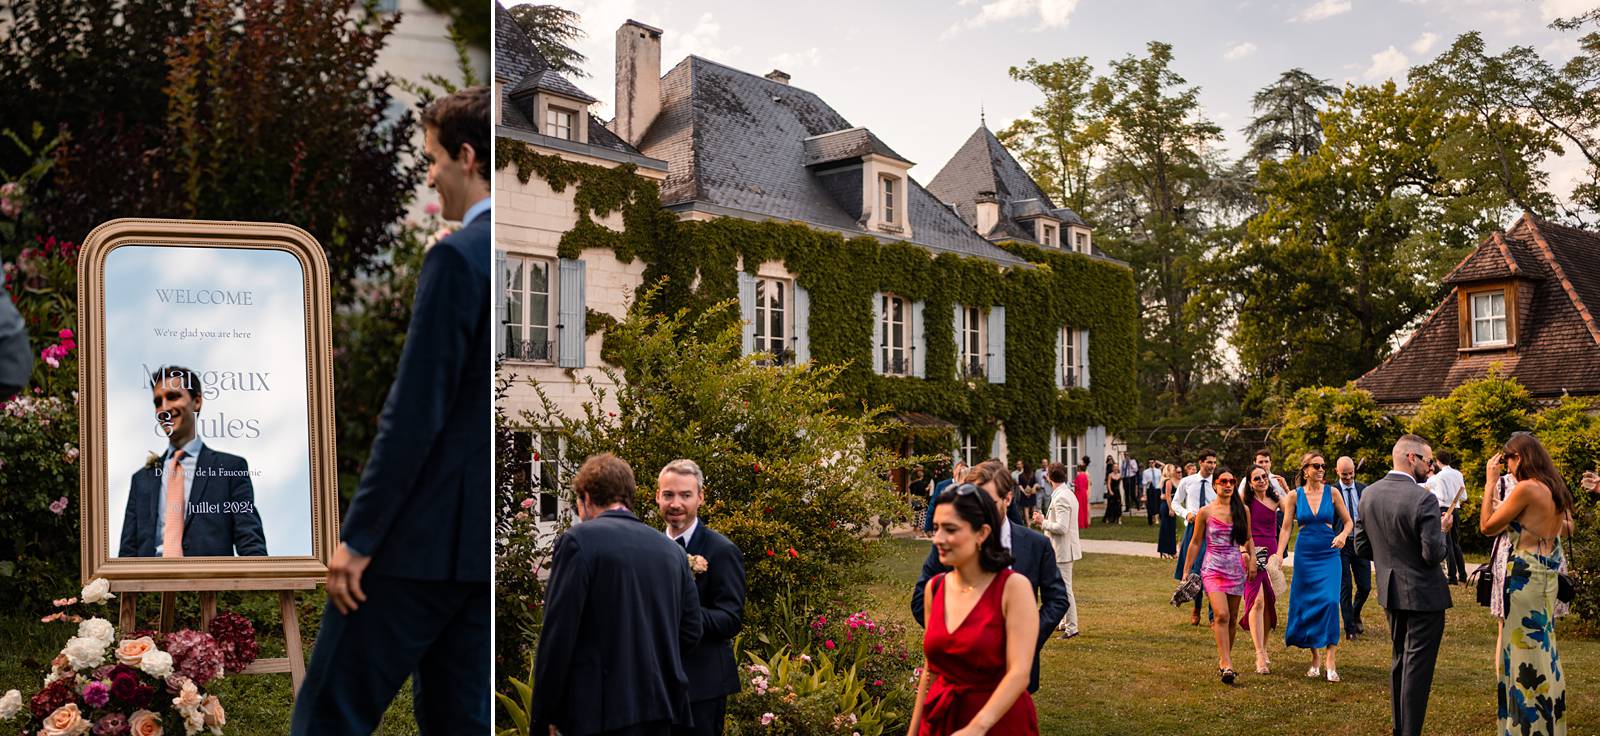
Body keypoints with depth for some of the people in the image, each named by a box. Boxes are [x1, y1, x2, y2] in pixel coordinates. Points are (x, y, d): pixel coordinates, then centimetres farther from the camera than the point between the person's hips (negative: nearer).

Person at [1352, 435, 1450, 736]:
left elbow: (1362, 548, 5)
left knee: (1399, 661, 20)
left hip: (1391, 591, 7)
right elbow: (1434, 554, -21)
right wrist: (1441, 530, -3)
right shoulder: (1423, 499, -21)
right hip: (1423, 595, -7)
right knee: (1417, 666, 0)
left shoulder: (1369, 494, 0)